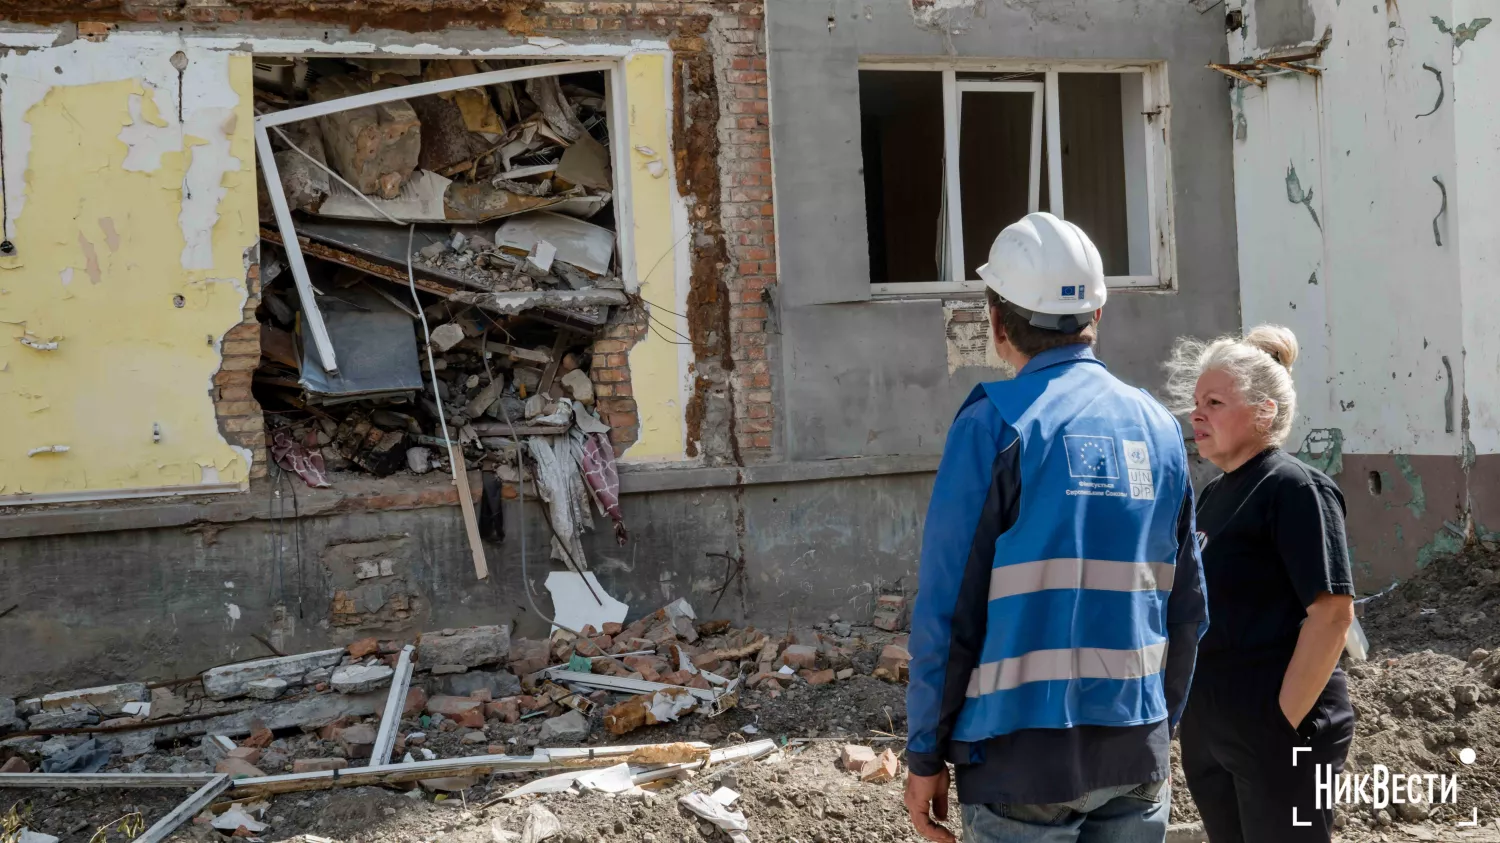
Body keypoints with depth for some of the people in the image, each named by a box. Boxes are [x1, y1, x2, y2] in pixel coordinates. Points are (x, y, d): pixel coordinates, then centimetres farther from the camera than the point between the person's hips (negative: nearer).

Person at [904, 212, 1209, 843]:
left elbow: (948, 607, -11)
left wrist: (925, 754, -4)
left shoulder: (994, 425, -10)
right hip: (1139, 752, 5)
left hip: (1022, 751, -5)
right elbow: (1187, 606, 10)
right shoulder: (1158, 427, 6)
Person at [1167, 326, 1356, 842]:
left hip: (1275, 730, -8)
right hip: (1207, 728, 8)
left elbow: (1333, 612, -19)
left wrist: (1285, 722, -19)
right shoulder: (1215, 493, 13)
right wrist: (1194, 711, 15)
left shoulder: (1294, 488, -12)